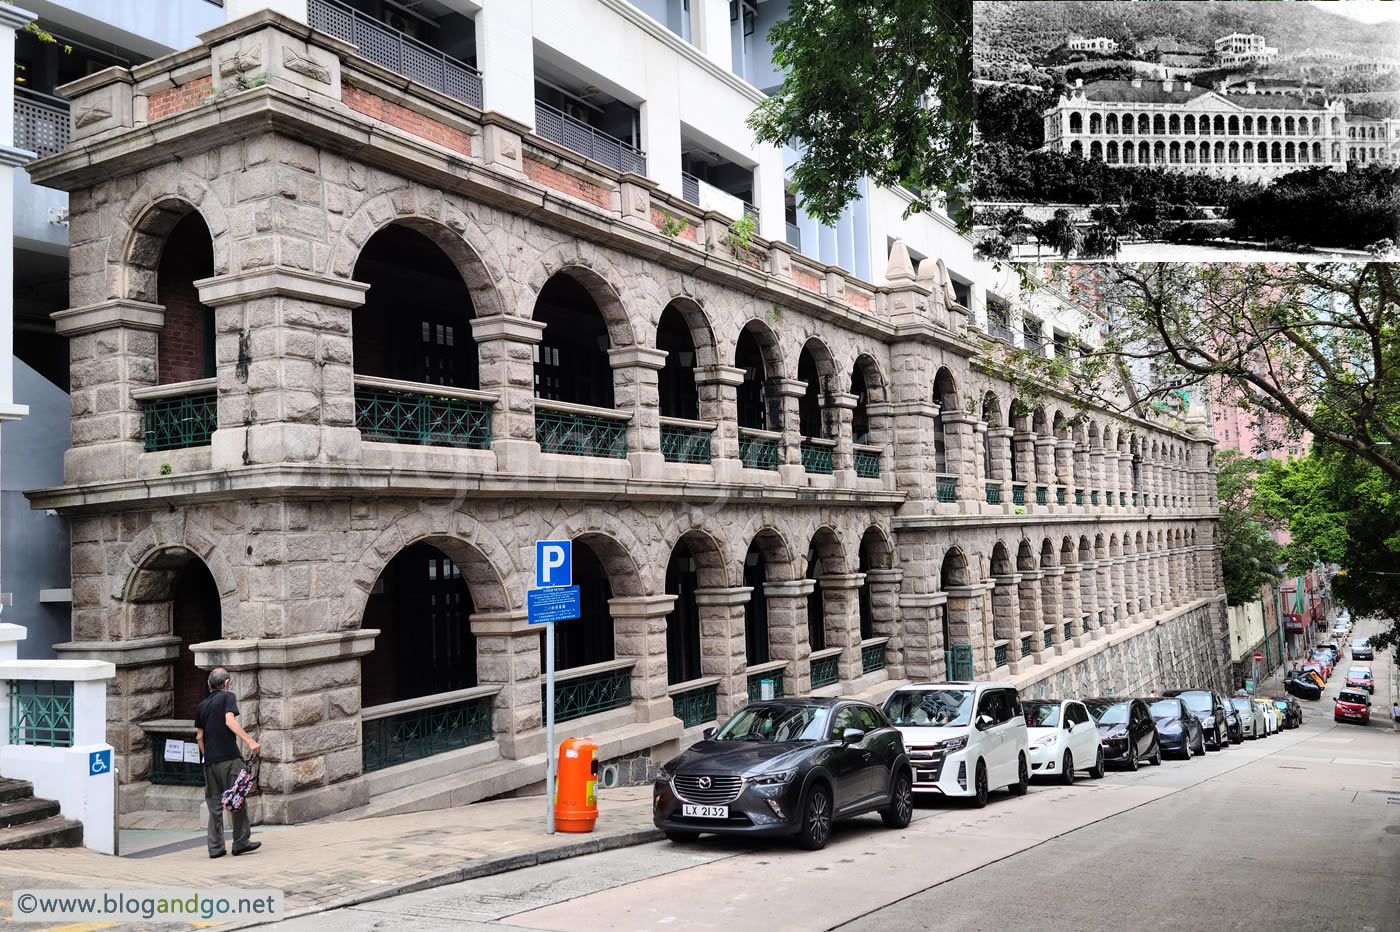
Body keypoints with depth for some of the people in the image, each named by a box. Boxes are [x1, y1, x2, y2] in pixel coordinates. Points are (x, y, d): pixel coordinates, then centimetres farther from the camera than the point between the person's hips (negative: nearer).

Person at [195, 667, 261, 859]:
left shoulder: (202, 705, 17)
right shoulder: (227, 696, -1)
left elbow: (199, 736, 15)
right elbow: (230, 720, -16)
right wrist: (250, 741, -23)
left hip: (210, 761, 6)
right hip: (229, 757, -6)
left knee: (214, 804, 8)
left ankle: (215, 848, 8)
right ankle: (240, 843, 3)